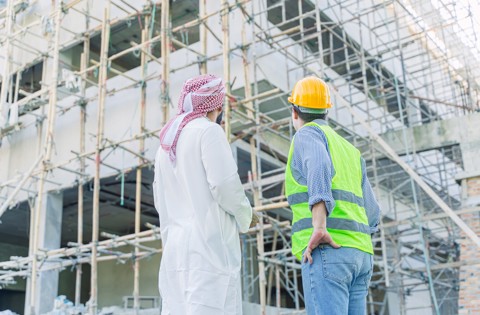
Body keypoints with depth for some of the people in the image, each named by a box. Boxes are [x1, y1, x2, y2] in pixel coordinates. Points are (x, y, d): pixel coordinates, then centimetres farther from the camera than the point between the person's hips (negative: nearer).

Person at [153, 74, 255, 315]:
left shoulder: (166, 141, 21)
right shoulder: (209, 131, -3)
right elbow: (225, 185, -13)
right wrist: (244, 218, 4)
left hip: (175, 248, 8)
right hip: (209, 244, -8)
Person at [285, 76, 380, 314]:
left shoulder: (307, 134, 6)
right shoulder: (350, 151, 29)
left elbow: (319, 165, -21)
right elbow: (370, 216, 24)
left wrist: (319, 229, -31)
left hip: (327, 251, -8)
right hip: (358, 255, 8)